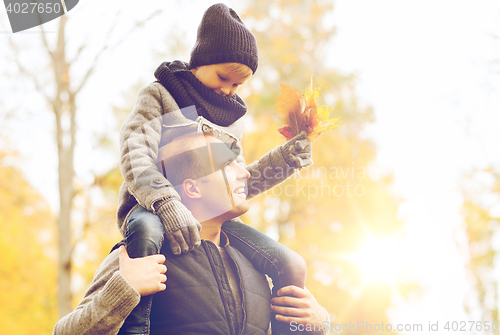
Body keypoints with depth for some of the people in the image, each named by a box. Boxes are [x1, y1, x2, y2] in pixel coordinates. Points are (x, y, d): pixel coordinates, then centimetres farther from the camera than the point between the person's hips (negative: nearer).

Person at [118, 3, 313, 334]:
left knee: (292, 266, -13)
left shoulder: (233, 118, 22)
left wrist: (288, 157, 7)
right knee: (148, 231, -44)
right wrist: (167, 204, -32)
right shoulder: (158, 95, 4)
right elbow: (135, 154, -13)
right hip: (152, 208, -5)